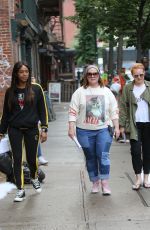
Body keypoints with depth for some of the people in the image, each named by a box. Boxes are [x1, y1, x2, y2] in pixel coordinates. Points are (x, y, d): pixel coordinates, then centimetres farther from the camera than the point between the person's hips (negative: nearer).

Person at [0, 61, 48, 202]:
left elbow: (42, 110, 0)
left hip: (31, 129, -1)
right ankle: (20, 190, 8)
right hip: (15, 130, 1)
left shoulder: (36, 89, -1)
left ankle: (34, 178, 37)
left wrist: (44, 129, -6)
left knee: (31, 158, 7)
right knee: (17, 159, 0)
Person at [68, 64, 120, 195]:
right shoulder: (80, 92, 2)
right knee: (90, 158, 8)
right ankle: (95, 182, 21)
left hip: (103, 130, 0)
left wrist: (117, 127, 3)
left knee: (103, 156, -9)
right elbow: (73, 112, -1)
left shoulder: (106, 91, 6)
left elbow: (114, 111, 8)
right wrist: (71, 128, -8)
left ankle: (105, 184, -3)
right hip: (85, 131, 0)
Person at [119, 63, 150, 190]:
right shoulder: (128, 88, 2)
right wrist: (122, 125, -1)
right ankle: (138, 178, 7)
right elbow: (123, 107, 3)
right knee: (135, 151, -5)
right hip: (135, 124, -1)